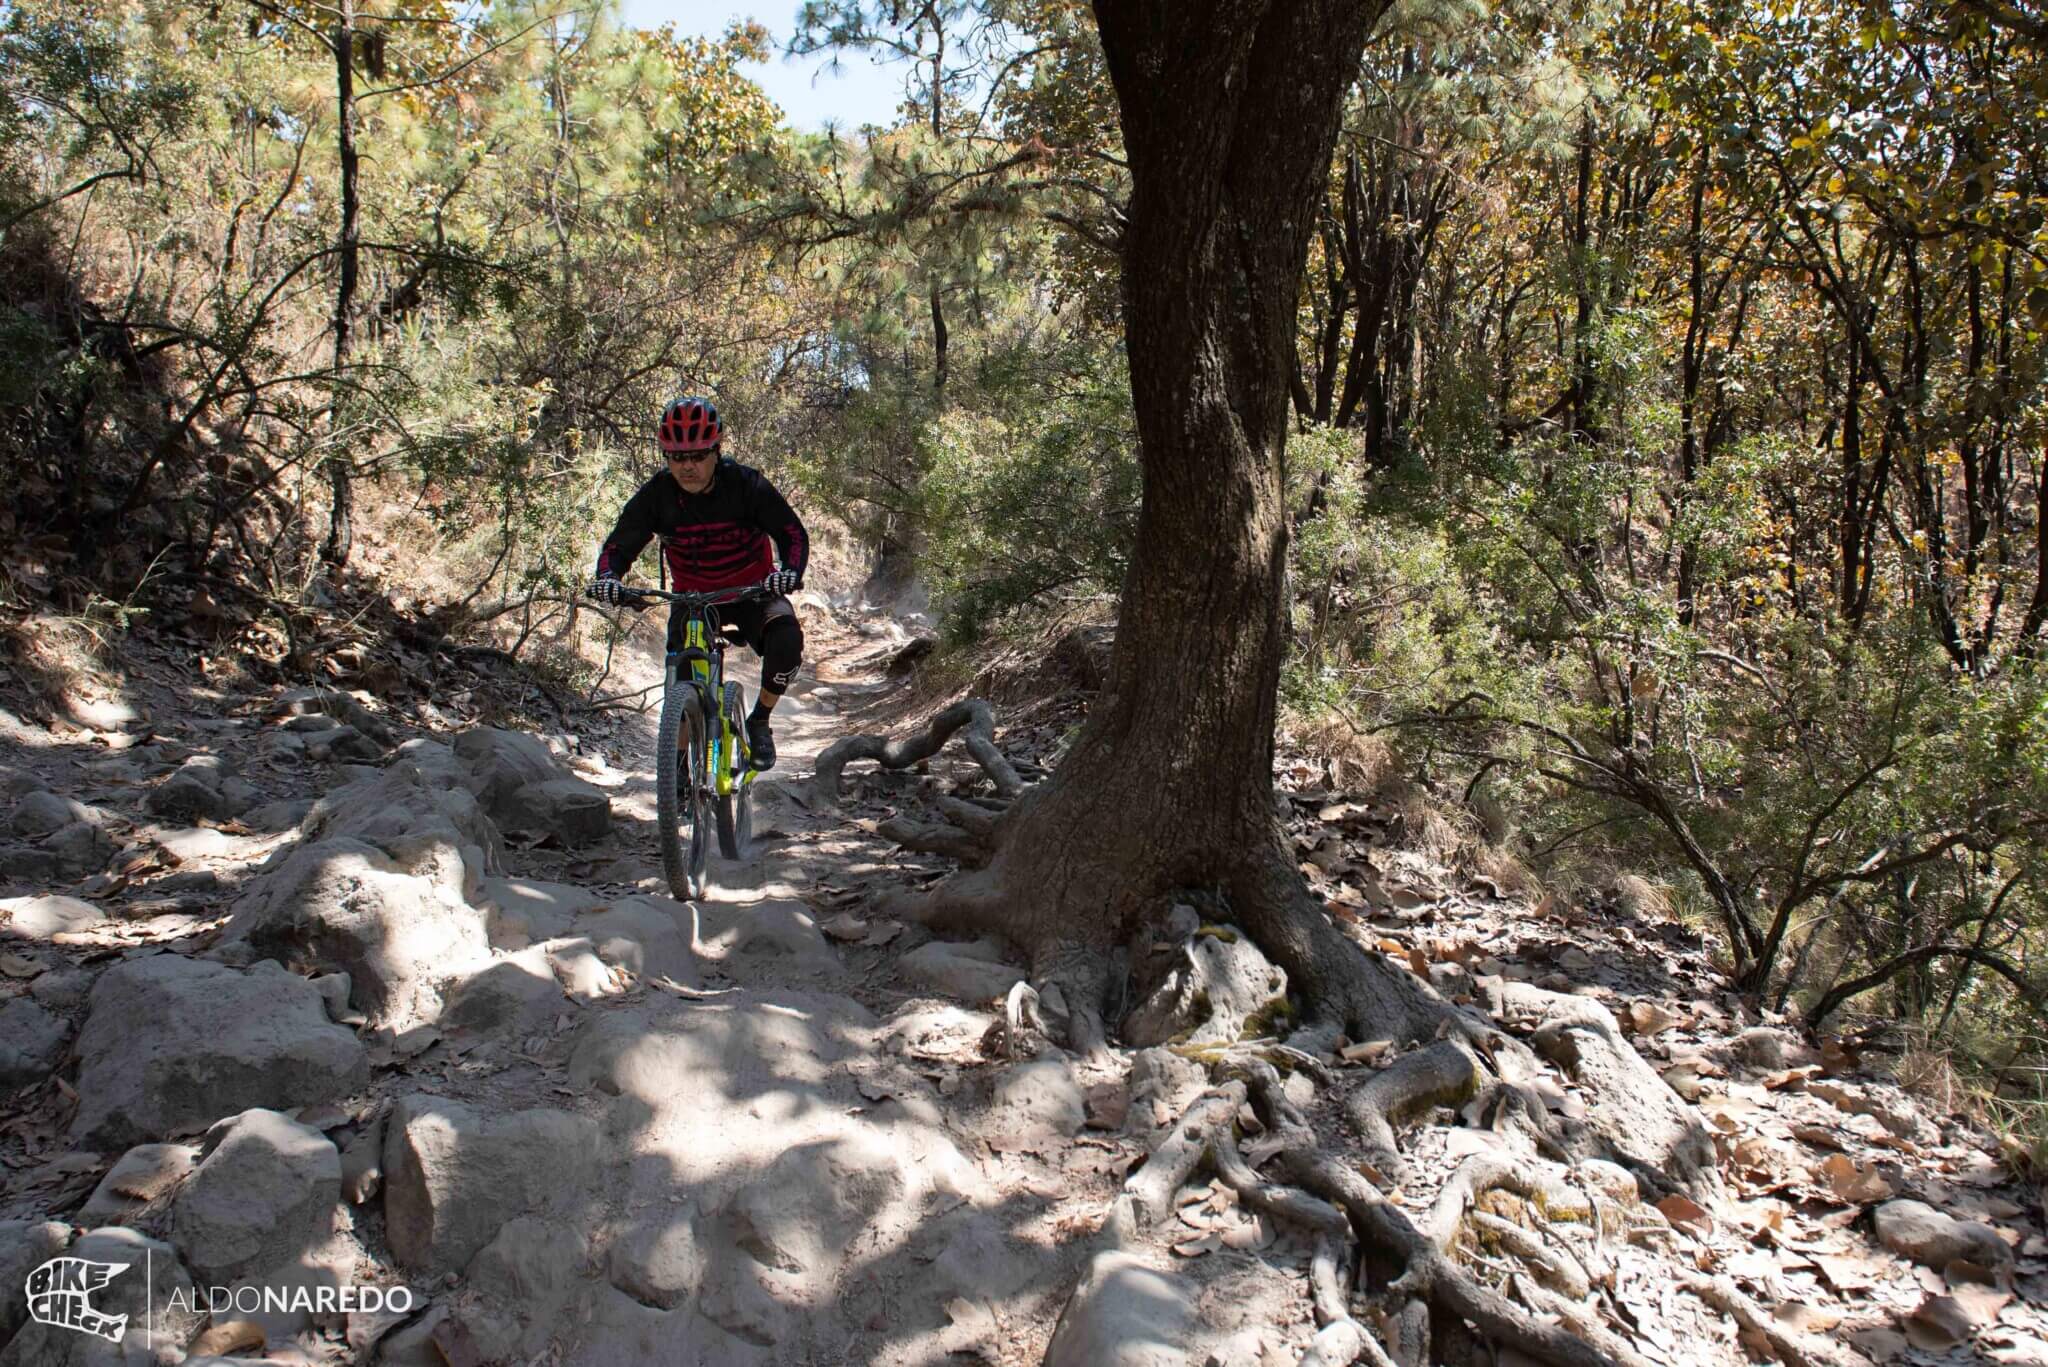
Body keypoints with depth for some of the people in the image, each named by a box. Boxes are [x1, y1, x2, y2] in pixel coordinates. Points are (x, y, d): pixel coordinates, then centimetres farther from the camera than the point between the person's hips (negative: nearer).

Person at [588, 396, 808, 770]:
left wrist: (790, 572, -39)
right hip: (692, 596, 2)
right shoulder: (655, 496, -15)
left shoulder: (748, 485, -20)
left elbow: (793, 534, -18)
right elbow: (619, 545, -8)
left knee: (786, 640, -30)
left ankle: (759, 721, -6)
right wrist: (608, 577, -31)